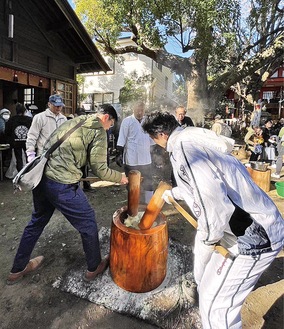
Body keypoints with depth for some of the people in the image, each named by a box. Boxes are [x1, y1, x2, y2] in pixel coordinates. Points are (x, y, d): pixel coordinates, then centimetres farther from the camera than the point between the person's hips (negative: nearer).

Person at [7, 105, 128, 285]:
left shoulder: (74, 121, 18)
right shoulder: (98, 130, -5)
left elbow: (52, 145, 19)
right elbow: (100, 169, -7)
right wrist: (121, 177, 9)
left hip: (41, 177, 8)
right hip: (62, 185, -8)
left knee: (37, 221, 27)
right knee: (87, 222, 12)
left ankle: (18, 269, 45)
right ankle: (94, 267, 33)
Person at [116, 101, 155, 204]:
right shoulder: (127, 121, -6)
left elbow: (151, 138, 17)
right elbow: (122, 139, -8)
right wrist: (119, 153, -11)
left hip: (146, 158, 5)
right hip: (132, 159, -5)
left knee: (147, 183, 13)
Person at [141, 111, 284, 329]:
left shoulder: (183, 148, -21)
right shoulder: (195, 140, 11)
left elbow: (212, 198, -34)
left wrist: (207, 237, -15)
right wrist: (173, 194, 41)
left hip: (254, 236, -10)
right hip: (258, 226, 10)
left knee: (215, 304, 5)